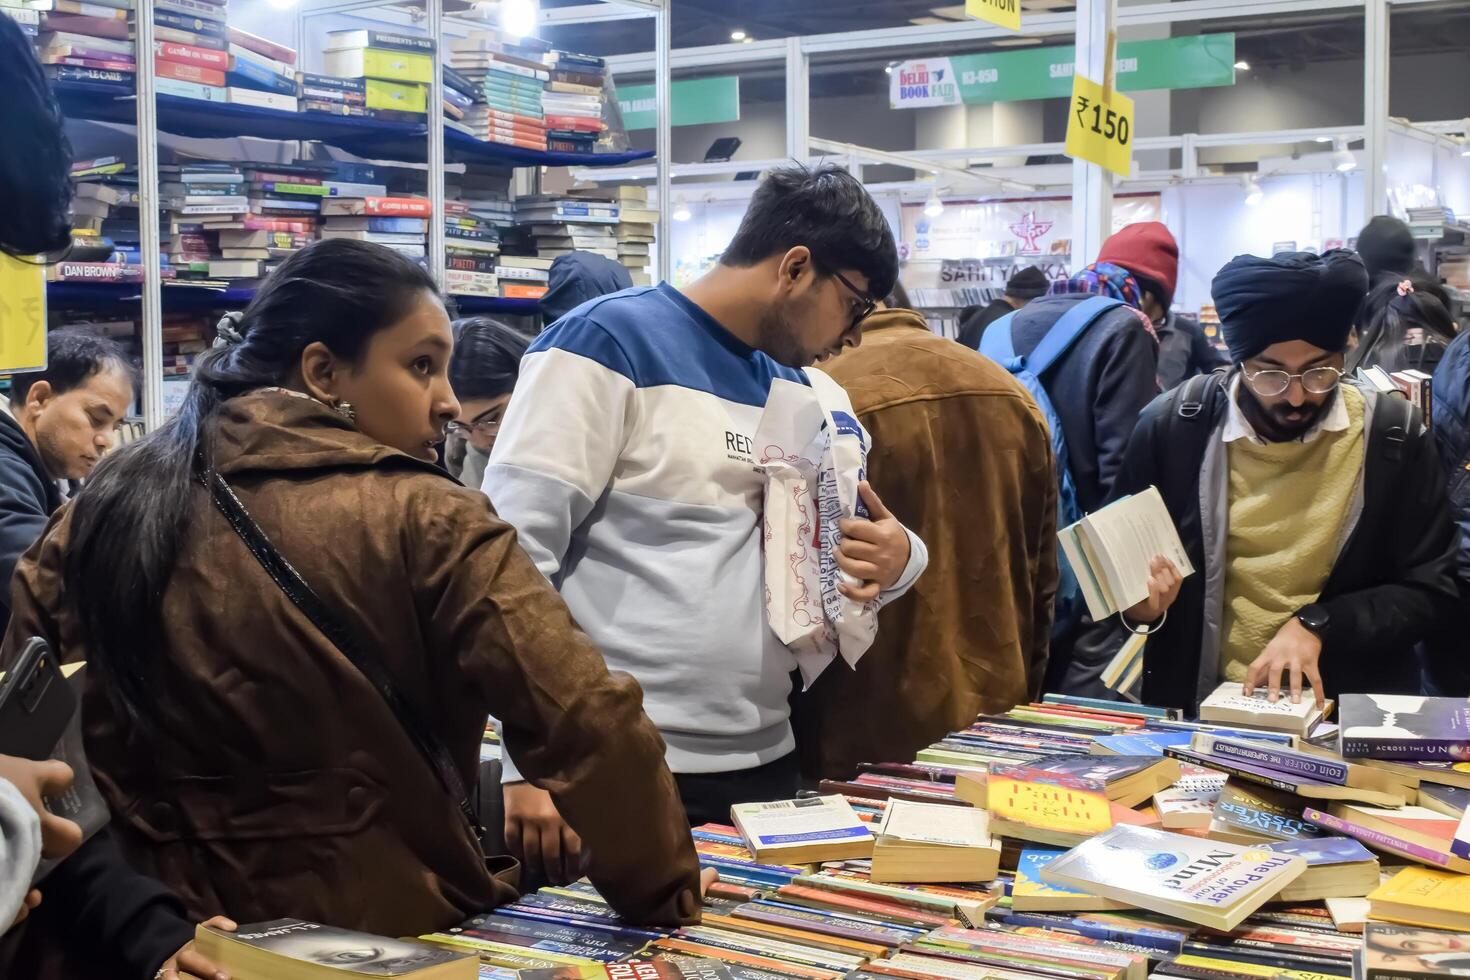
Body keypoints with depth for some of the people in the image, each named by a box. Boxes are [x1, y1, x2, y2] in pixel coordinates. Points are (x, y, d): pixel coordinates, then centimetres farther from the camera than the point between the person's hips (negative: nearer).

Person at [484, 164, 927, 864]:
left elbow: (832, 561, 22)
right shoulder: (608, 342, -8)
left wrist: (894, 559, -3)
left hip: (767, 762, 7)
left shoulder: (793, 388, 15)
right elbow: (513, 549, -14)